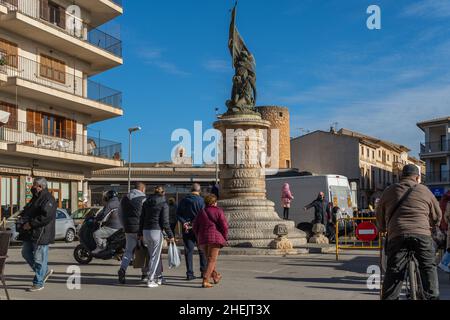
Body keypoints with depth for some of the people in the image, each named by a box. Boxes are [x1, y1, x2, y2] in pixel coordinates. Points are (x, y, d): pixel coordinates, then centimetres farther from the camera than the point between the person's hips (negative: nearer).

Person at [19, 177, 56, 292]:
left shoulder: (48, 199, -14)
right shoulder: (36, 198, 17)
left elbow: (46, 216, -26)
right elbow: (26, 211, 28)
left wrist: (31, 224, -21)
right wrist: (24, 219, 7)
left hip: (41, 234, -10)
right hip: (30, 234, 10)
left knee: (39, 258, -4)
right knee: (26, 253, 16)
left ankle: (38, 283, 6)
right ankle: (45, 271, 27)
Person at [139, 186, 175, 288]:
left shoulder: (146, 202, 11)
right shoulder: (164, 204, -5)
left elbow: (142, 219, 12)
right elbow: (165, 222, -9)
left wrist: (140, 234, 19)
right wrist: (170, 235, -3)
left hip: (146, 231, 6)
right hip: (156, 231, -6)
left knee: (156, 255, 17)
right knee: (154, 256, 1)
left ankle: (159, 277, 23)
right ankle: (150, 280, 0)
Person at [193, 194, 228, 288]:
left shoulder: (201, 212, 13)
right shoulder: (218, 211, -1)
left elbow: (195, 226, 12)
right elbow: (224, 225, -8)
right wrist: (225, 237, 3)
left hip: (202, 238, 5)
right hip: (214, 237, -5)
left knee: (209, 258, 20)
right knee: (212, 260, -4)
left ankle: (215, 276, 35)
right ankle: (205, 281, -14)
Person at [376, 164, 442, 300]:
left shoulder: (389, 191, 18)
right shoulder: (425, 191, 15)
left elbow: (380, 216, 23)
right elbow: (437, 216, 23)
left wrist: (384, 229, 39)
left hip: (397, 235, 1)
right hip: (422, 234, -1)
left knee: (393, 270, 2)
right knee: (429, 266, 11)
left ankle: (388, 298, 0)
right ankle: (432, 296, 5)